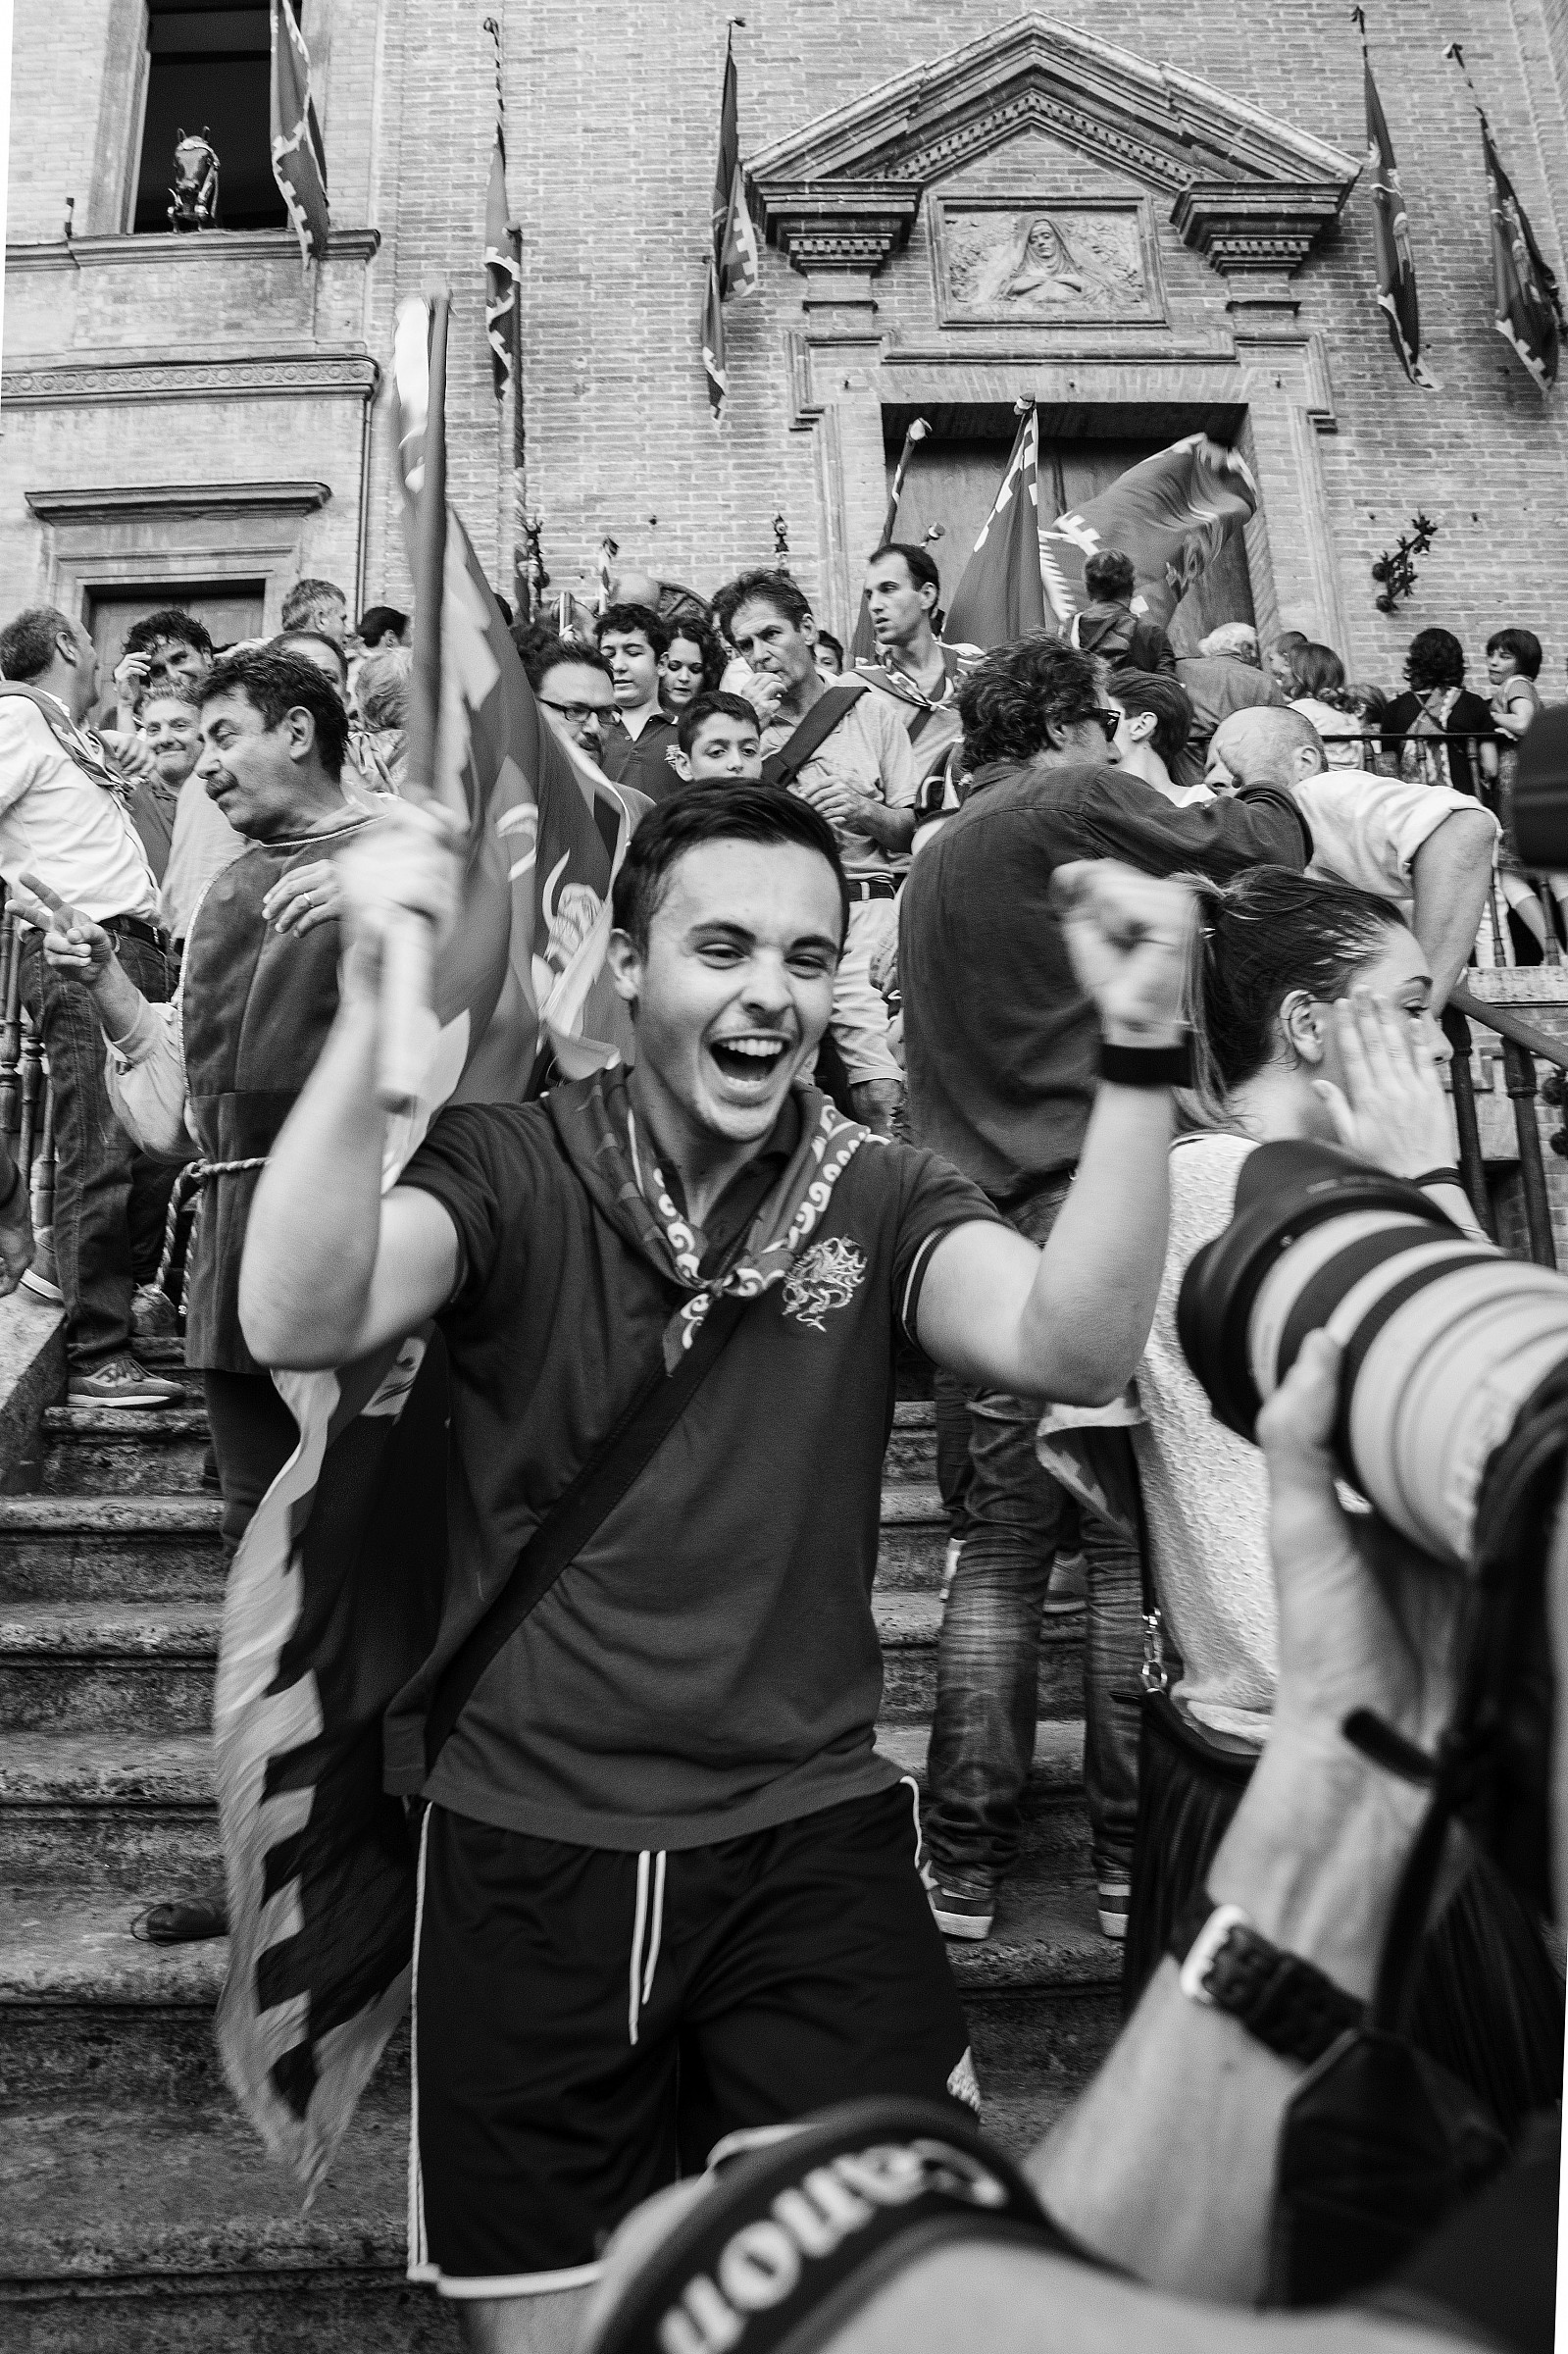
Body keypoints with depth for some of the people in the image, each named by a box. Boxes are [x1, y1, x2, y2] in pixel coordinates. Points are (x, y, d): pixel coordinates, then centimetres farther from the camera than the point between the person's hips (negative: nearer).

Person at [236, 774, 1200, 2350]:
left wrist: (1137, 1051, -31)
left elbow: (1070, 1345, -20)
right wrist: (374, 1000, -32)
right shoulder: (507, 1171, -5)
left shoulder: (879, 1199, -2)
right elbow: (296, 1323, -23)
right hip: (523, 1854, 0)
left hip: (811, 1849, 1)